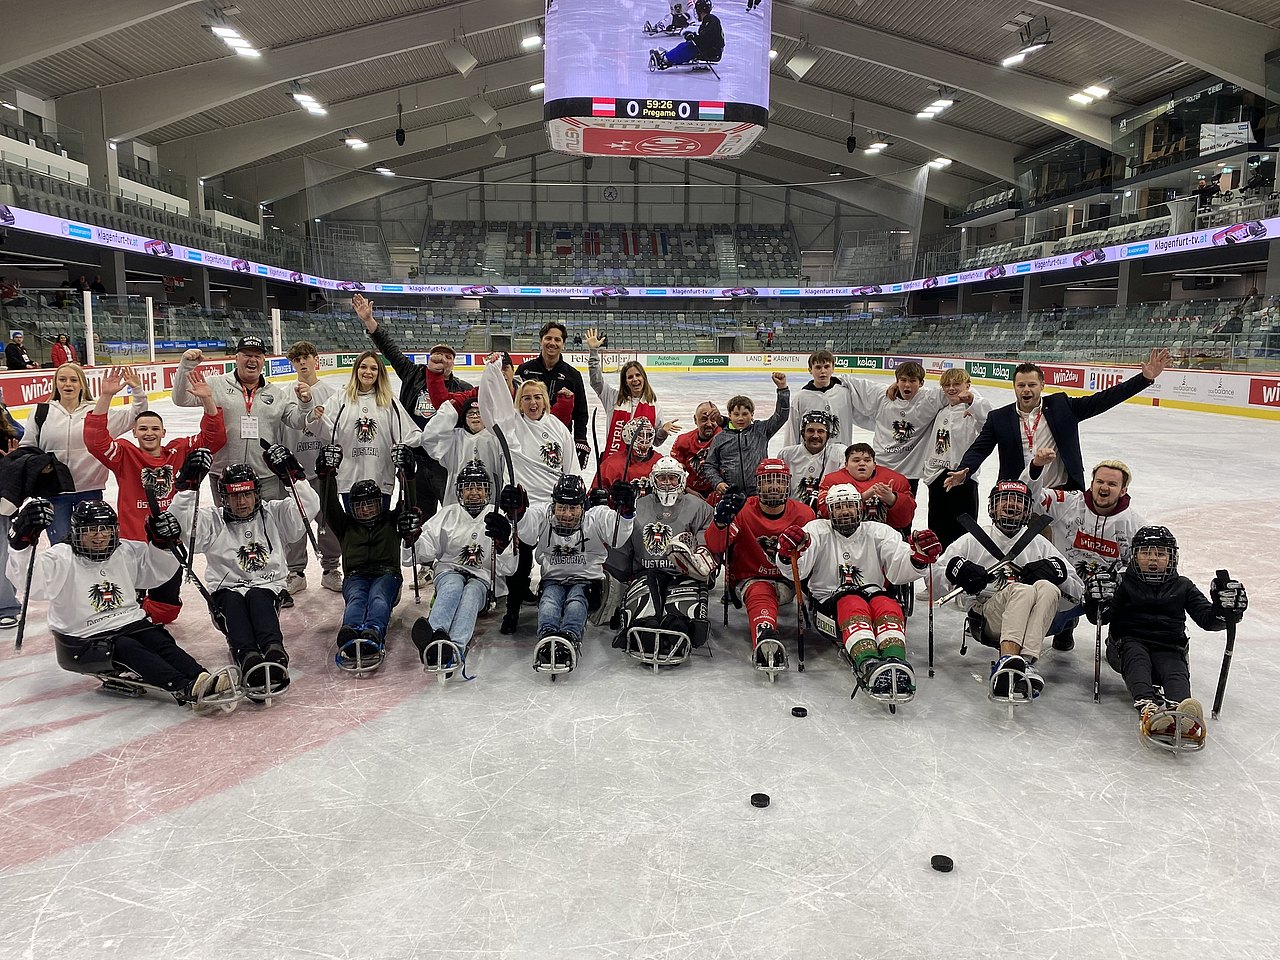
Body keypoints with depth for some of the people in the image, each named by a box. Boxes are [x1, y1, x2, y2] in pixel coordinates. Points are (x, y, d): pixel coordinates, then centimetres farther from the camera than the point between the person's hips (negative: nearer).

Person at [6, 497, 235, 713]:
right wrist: (22, 541, -35)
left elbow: (158, 573, 17)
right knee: (128, 649, -30)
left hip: (130, 624, 5)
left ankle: (202, 680, -43)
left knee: (161, 642, -22)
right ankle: (186, 689, -48)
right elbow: (28, 584, -22)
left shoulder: (126, 551, 8)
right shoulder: (61, 558, -7)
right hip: (84, 641, -5)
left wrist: (160, 542, 0)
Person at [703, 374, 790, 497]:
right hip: (731, 495, 1)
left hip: (759, 494, 0)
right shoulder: (720, 439, 11)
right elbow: (709, 466, 15)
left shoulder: (761, 431, 11)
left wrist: (782, 387, -4)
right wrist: (717, 483, -3)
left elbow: (781, 415, 4)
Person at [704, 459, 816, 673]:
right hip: (750, 579, -9)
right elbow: (715, 546, -20)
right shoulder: (743, 511, -9)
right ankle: (765, 640, -60)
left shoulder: (803, 514, -2)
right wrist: (721, 520, -41)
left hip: (789, 581, 9)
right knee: (760, 595, -38)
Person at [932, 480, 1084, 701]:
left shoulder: (1039, 544, 21)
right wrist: (956, 569, -14)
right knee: (1024, 590, -32)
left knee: (1047, 588, -29)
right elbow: (933, 577, 7)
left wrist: (1054, 570, -3)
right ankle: (1007, 663, -51)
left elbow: (1077, 590, 17)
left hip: (1028, 625, 2)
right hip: (985, 620, -2)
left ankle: (1026, 661, -44)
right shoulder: (973, 540, 14)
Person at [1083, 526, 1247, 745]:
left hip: (1168, 648, 2)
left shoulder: (1182, 587, 20)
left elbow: (1207, 619, 10)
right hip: (1130, 643, -2)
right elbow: (1099, 617, 3)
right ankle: (1147, 707, -65)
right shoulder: (1123, 583, 13)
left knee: (1177, 672, -32)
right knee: (1137, 661, -36)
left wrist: (1225, 610, -12)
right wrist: (1097, 600, -20)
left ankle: (1183, 716, -63)